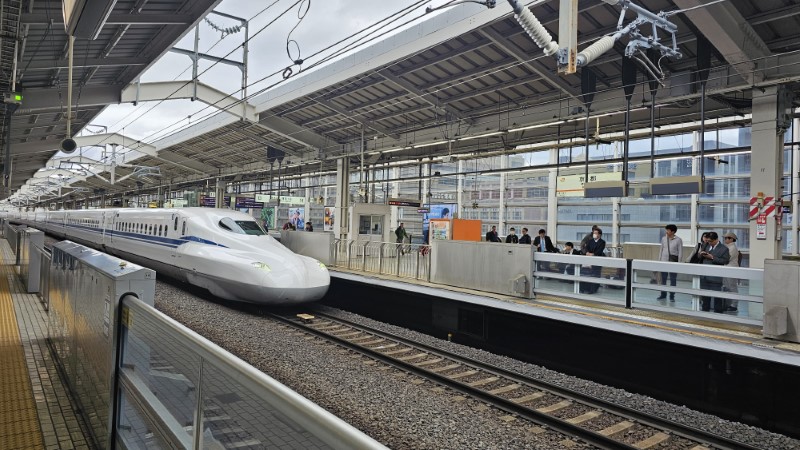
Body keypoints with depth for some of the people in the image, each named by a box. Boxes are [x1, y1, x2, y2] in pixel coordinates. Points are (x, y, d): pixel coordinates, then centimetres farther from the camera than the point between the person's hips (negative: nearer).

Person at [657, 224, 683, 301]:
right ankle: (663, 294, 20)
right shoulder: (663, 239, 5)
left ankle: (672, 296, 11)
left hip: (673, 261, -3)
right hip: (664, 261, 4)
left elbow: (680, 252, -4)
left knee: (673, 279, 3)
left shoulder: (678, 240, -5)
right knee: (663, 279, 9)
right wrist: (659, 260, 9)